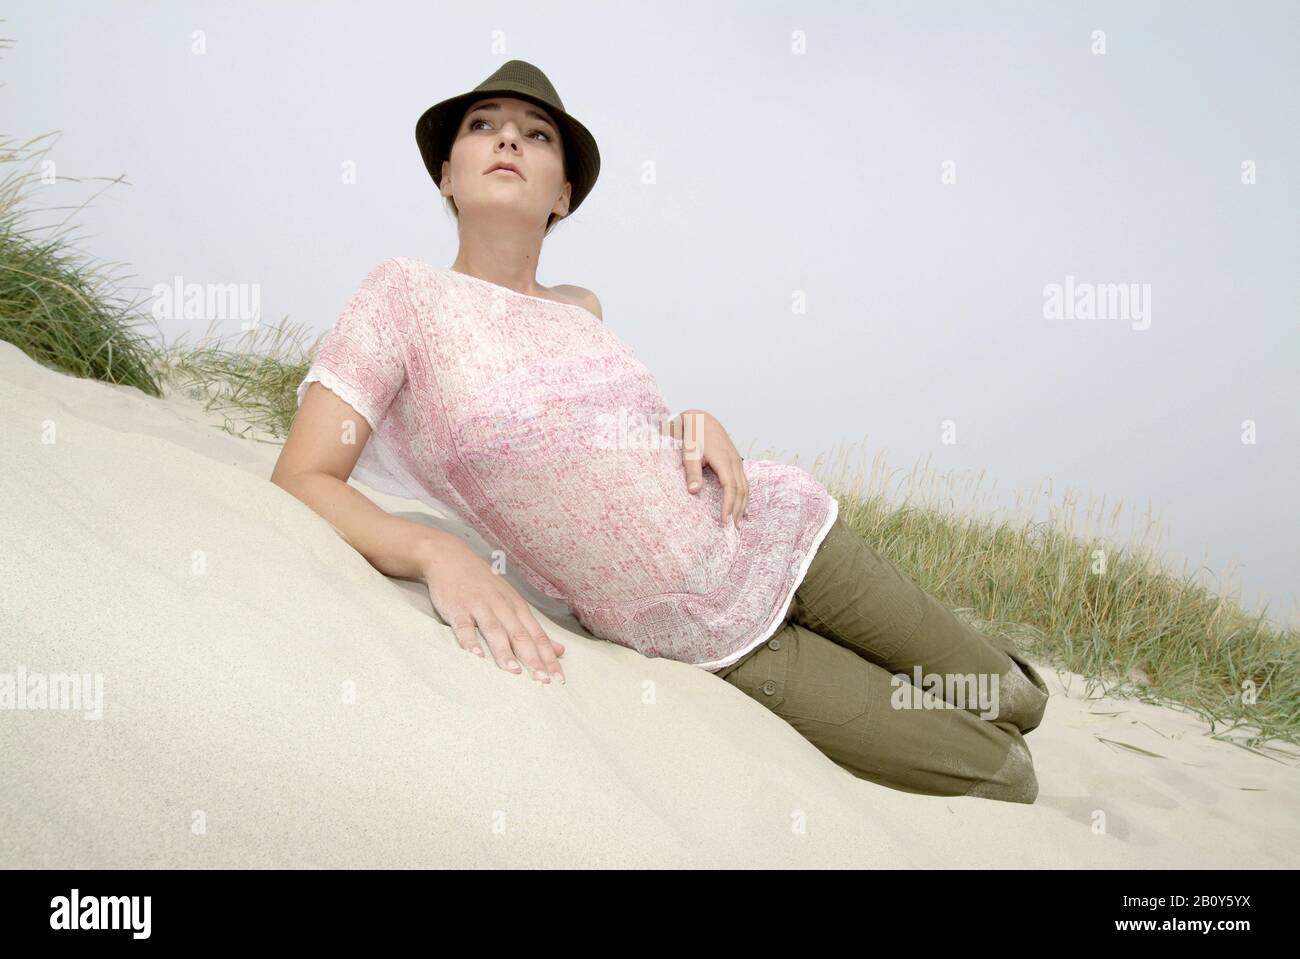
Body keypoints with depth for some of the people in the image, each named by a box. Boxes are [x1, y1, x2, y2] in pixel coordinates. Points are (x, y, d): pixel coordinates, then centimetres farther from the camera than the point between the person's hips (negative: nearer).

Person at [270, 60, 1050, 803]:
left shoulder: (581, 307, 5)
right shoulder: (406, 293, -10)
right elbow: (300, 484, -16)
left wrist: (700, 423, -4)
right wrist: (438, 553, -35)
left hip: (777, 533, 5)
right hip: (708, 646, -4)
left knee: (1016, 703, 13)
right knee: (999, 777, 1)